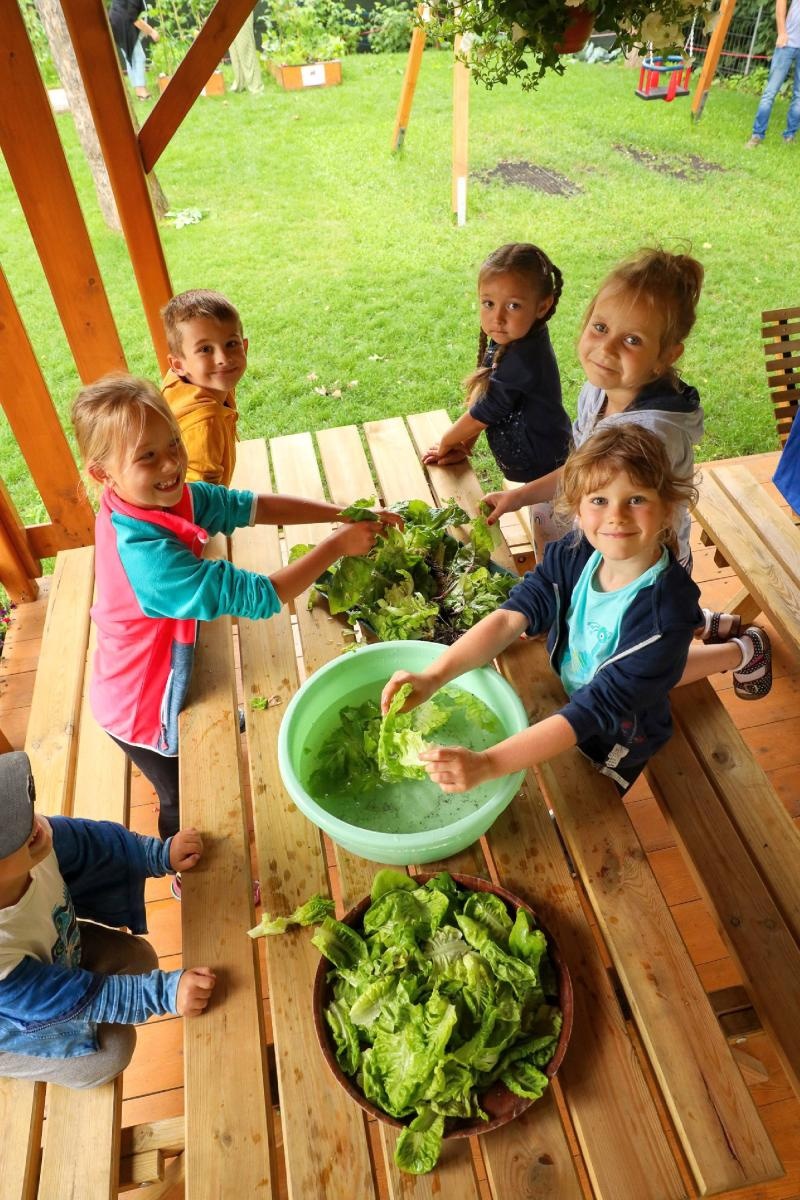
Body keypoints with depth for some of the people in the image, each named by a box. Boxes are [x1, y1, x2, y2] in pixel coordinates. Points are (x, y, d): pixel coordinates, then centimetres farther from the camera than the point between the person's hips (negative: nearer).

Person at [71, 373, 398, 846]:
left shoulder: (170, 497, -16)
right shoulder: (146, 555, -40)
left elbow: (253, 507, -11)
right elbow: (258, 597, -39)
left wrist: (344, 513, -21)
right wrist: (337, 545, -30)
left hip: (163, 680, 8)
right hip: (145, 710, -8)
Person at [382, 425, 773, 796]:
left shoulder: (664, 612, -38)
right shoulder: (574, 554, -22)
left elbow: (596, 709, -41)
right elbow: (511, 617, -26)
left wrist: (486, 763, -50)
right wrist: (434, 676, -42)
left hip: (613, 746, -5)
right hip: (564, 692, 5)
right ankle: (738, 653, 38)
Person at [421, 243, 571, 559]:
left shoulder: (521, 359, -30)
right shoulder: (509, 340, -2)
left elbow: (483, 413, -19)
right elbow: (481, 396, 8)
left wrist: (446, 443, -2)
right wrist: (464, 446, 5)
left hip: (547, 472, -9)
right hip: (537, 468, 9)